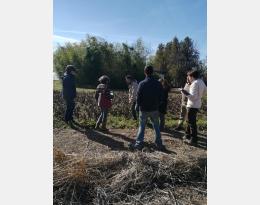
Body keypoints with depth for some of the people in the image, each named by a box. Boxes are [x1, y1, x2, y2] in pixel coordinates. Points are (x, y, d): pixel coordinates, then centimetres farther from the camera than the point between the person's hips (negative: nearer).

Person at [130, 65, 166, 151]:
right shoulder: (158, 84, -3)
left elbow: (138, 97, -10)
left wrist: (137, 107, 5)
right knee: (156, 127, 13)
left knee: (141, 127, 8)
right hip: (154, 109, 3)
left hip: (144, 109, -2)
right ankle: (159, 144, 18)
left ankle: (139, 144, 12)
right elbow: (161, 97, 3)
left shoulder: (142, 84, -13)